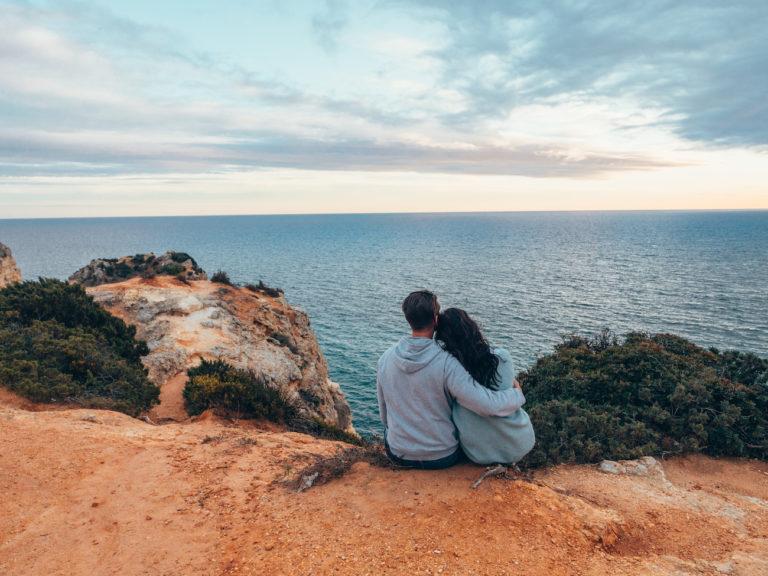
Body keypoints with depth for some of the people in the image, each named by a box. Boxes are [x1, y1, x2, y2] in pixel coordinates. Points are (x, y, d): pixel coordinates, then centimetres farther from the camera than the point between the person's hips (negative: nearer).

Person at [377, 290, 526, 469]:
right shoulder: (446, 363, -26)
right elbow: (487, 405, -28)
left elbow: (383, 412, 2)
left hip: (397, 454, 3)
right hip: (442, 457, -3)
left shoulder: (385, 358, -11)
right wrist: (518, 394, -8)